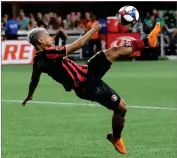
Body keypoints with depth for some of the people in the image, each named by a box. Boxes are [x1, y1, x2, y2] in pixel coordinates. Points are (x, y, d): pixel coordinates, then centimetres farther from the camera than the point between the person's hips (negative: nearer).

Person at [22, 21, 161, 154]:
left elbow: (34, 81, 22)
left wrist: (28, 97, 40)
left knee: (114, 52, -2)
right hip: (88, 84, -10)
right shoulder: (49, 53, -24)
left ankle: (147, 41, 3)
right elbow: (78, 45, -24)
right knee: (121, 107, -2)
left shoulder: (38, 62, 5)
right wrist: (93, 30, -14)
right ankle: (116, 138, 21)